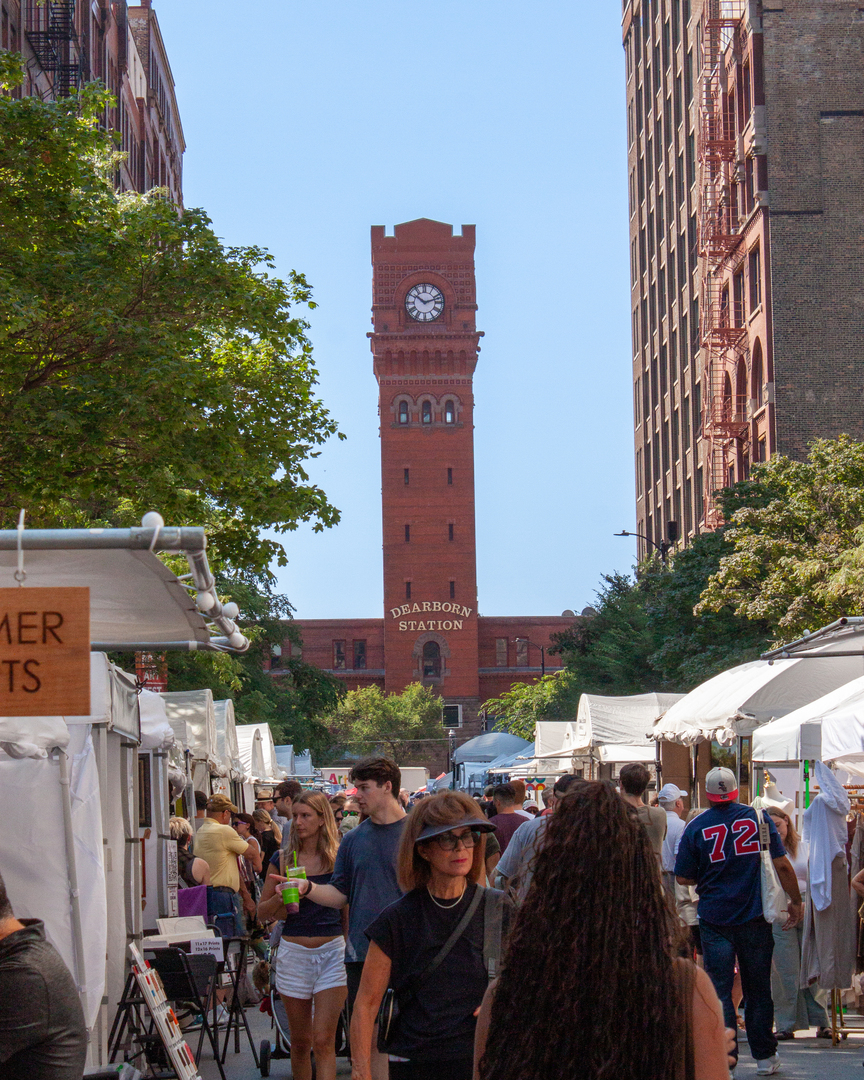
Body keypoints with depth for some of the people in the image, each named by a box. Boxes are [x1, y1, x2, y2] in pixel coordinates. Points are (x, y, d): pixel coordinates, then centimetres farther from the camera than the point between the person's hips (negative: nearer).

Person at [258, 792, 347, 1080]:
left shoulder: (338, 858, 1)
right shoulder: (282, 859, 5)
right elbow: (262, 913, 9)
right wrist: (280, 898, -11)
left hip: (332, 951, -2)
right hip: (293, 952, 2)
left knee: (323, 1040, -11)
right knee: (300, 1042, 9)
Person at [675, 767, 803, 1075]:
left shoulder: (696, 827, -5)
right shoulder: (757, 816, -2)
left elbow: (683, 878, -1)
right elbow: (782, 865, -3)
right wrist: (796, 901, 9)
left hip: (715, 919, -1)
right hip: (755, 917, 1)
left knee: (719, 989, 3)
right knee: (758, 988, 10)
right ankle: (764, 1057, 17)